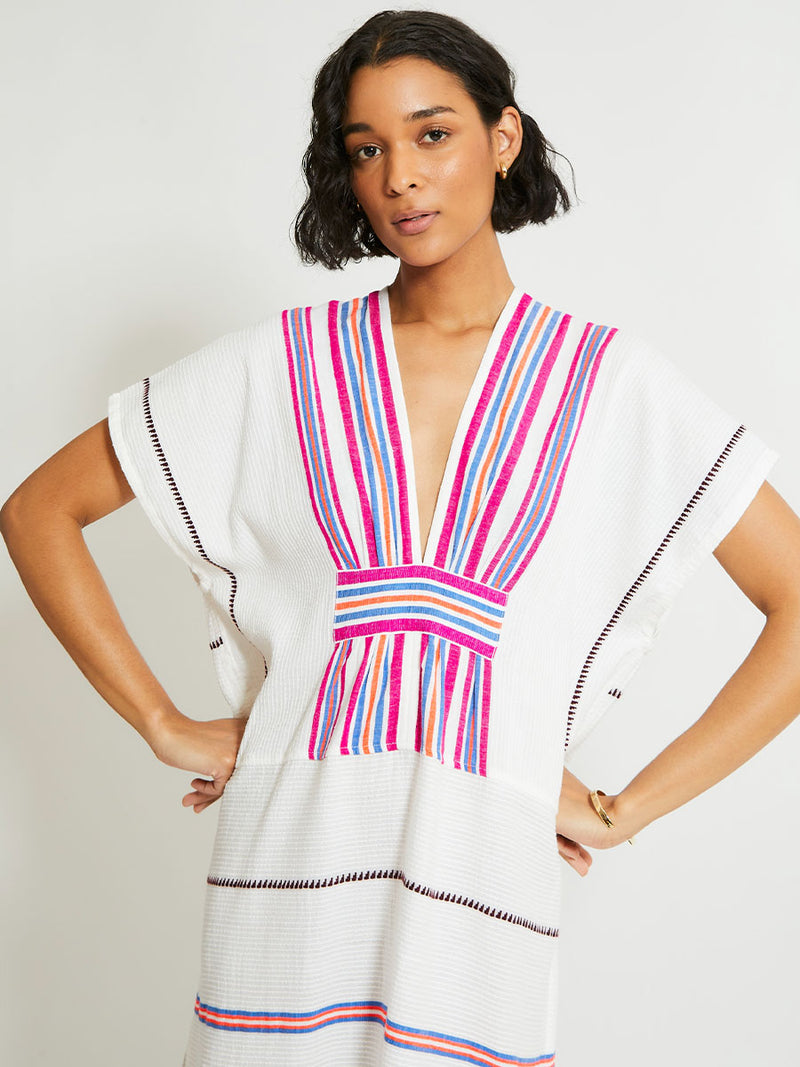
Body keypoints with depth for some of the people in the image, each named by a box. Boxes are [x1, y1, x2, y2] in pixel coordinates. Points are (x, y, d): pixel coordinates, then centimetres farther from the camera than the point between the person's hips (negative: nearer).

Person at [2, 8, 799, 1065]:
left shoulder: (609, 381, 2)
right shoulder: (282, 364, 4)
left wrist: (624, 810, -1)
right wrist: (165, 727, 3)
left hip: (484, 874, -1)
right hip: (292, 855, 1)